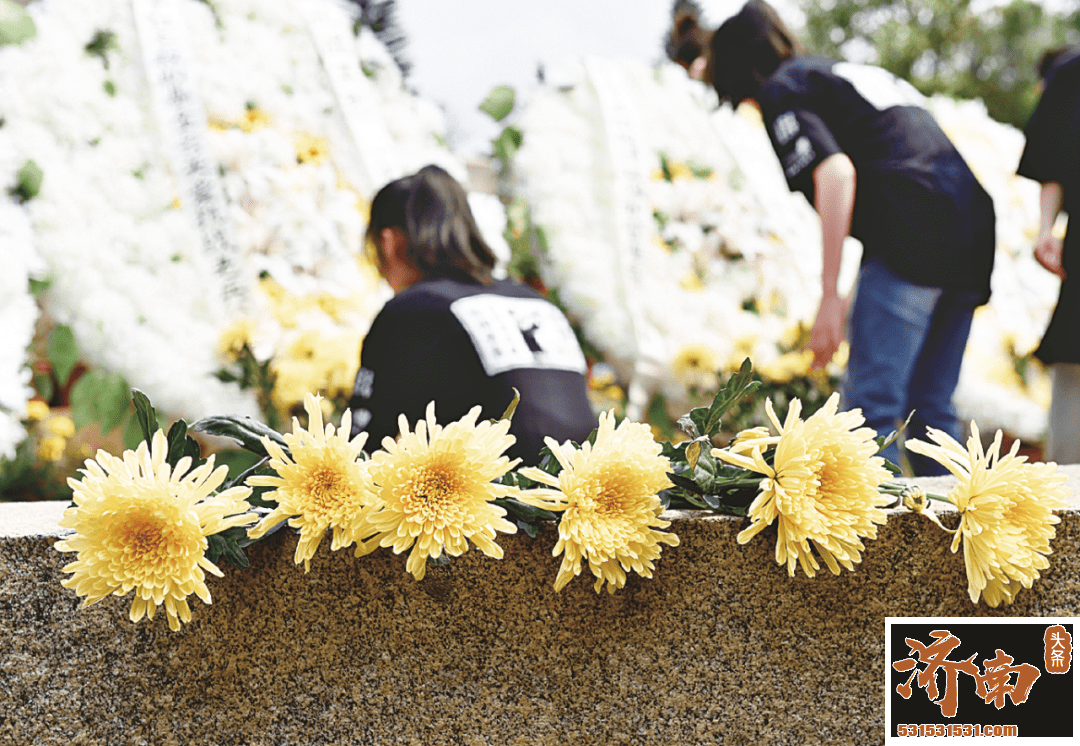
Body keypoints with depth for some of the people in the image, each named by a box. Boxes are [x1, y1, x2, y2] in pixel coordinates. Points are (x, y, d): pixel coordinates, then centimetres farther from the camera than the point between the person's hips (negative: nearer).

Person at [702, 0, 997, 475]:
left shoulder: (782, 89, 5)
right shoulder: (860, 74, 32)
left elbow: (836, 171, -12)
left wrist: (830, 296, -13)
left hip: (910, 240, -8)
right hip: (972, 232, 8)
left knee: (869, 408, -9)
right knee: (930, 409, 13)